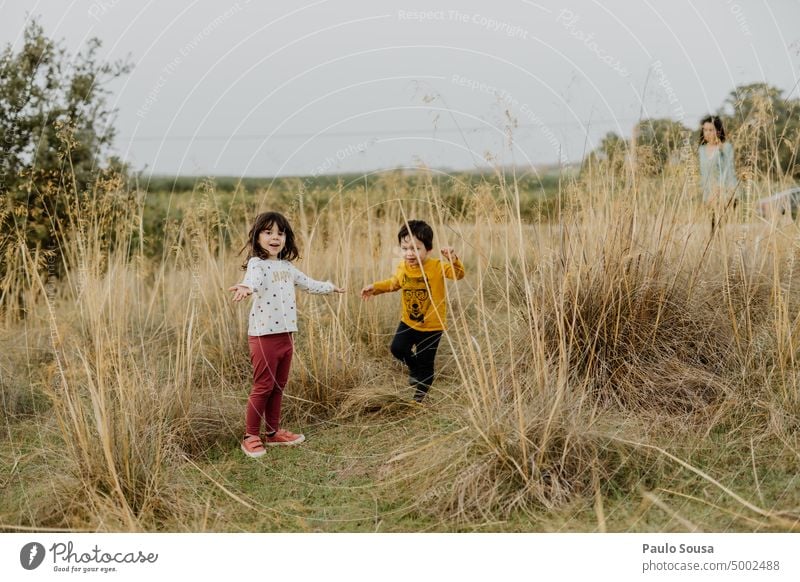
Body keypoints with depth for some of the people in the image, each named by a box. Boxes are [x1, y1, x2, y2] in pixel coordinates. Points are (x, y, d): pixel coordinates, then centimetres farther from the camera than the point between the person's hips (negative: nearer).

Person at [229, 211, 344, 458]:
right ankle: (251, 436, 10)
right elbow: (253, 279, -36)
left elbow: (307, 283, 32)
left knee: (279, 386, 15)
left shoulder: (286, 266, 13)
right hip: (264, 336, -7)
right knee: (263, 387, -2)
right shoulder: (257, 263, -11)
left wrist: (329, 287, 44)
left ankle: (273, 431, 27)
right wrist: (245, 287, -59)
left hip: (286, 335, 7)